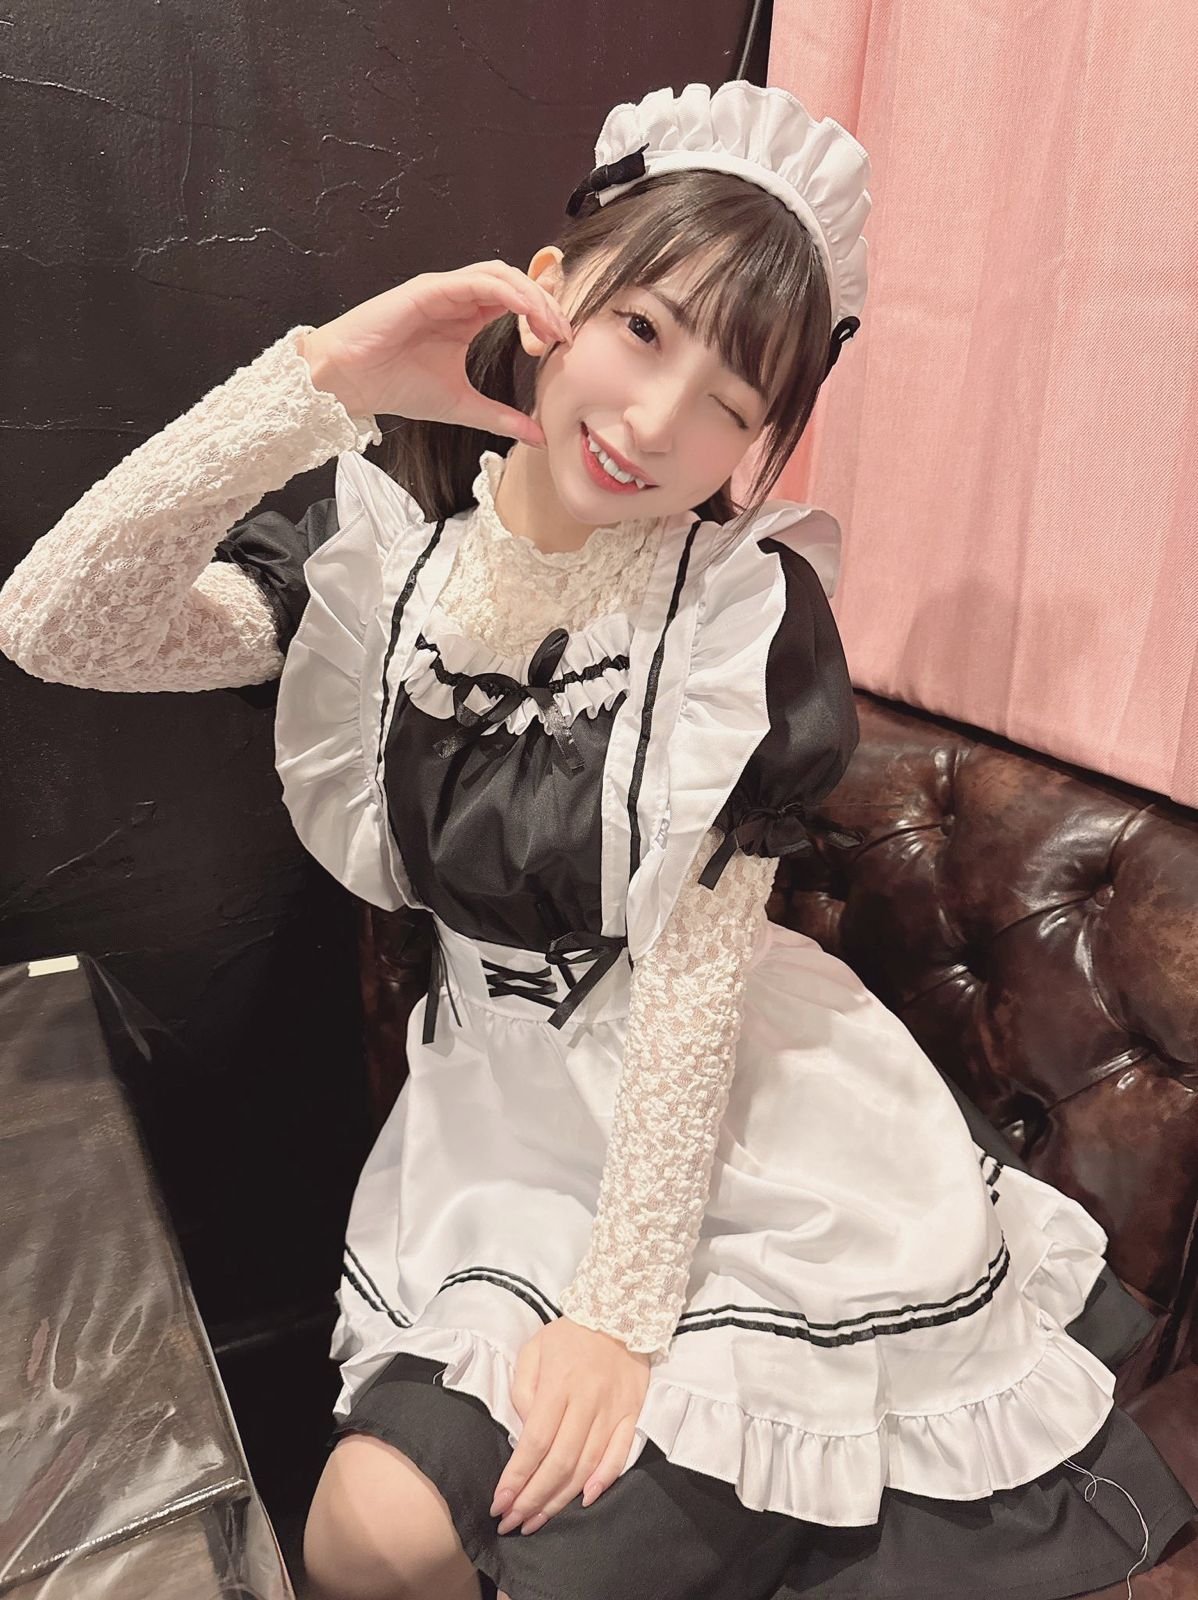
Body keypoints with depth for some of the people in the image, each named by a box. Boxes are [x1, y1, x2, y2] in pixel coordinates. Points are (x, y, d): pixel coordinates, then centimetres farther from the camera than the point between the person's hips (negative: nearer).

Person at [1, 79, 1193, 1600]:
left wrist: (618, 1310, -14)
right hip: (504, 1104, 2)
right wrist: (323, 379, -24)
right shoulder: (386, 548, -7)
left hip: (730, 1109, -1)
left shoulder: (748, 608, -15)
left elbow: (695, 975, -15)